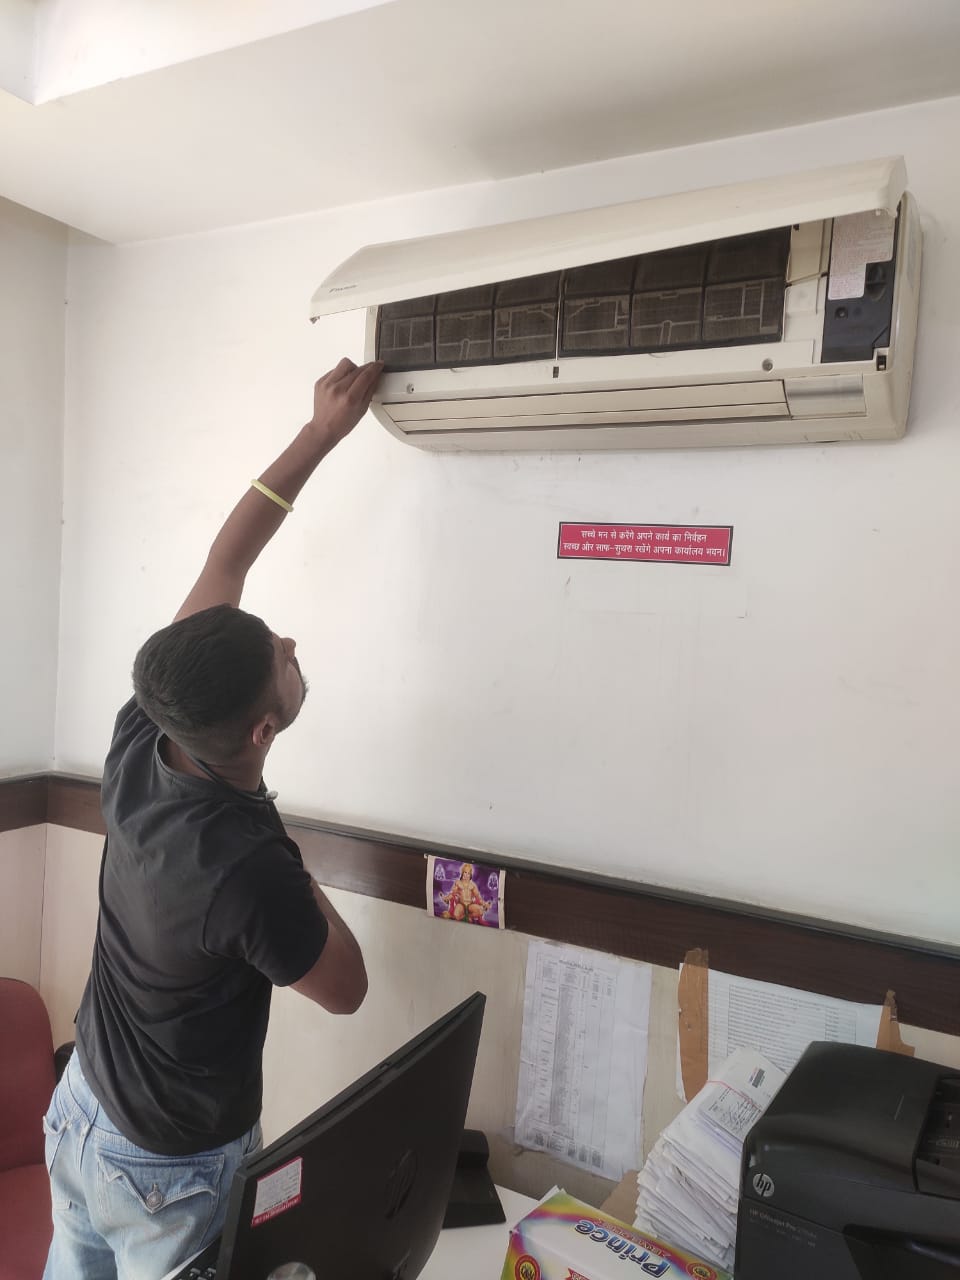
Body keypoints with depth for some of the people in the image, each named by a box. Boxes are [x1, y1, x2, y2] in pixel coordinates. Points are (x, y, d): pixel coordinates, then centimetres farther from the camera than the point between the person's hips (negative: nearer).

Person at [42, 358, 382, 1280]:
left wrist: (321, 433, -8)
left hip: (78, 1111, 6)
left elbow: (222, 562, -11)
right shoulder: (250, 867, -37)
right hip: (170, 1169, -5)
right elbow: (346, 991, -17)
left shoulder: (138, 742, -20)